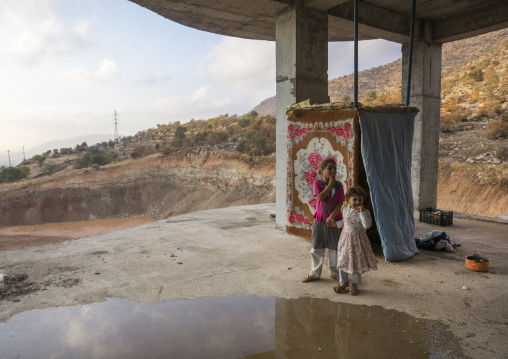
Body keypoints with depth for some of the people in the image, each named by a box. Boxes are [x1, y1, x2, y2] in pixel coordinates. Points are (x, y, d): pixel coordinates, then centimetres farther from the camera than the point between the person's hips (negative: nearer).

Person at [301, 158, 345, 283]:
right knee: (317, 248, 8)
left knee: (334, 248, 9)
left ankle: (335, 272, 27)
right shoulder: (317, 183, -3)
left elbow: (340, 203, -7)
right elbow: (320, 197, -19)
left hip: (334, 220, 1)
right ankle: (315, 273, 23)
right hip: (320, 221, -1)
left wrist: (332, 217, -18)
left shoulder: (338, 185, -1)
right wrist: (330, 184, -15)